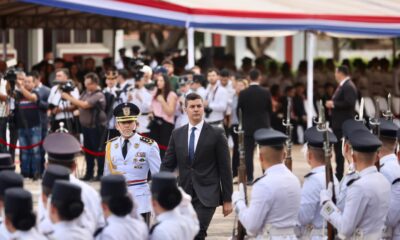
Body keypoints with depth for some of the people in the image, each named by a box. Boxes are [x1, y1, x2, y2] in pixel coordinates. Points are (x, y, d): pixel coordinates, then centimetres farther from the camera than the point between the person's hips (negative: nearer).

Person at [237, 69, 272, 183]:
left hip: (248, 127, -1)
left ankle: (249, 177, 1)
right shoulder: (266, 93, -6)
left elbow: (239, 110, -1)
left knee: (248, 153, 3)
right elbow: (270, 110, 3)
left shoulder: (243, 93, -8)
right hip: (263, 126, 1)